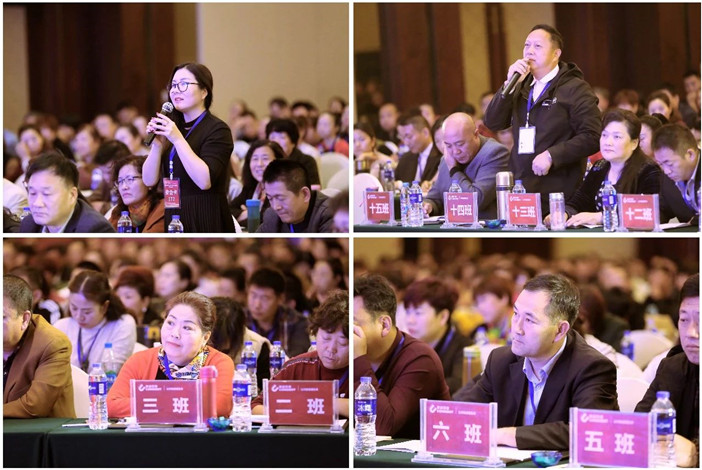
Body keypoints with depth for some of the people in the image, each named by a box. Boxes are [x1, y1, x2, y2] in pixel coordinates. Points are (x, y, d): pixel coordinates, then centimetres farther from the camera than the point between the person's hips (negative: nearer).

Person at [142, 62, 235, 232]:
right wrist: (157, 145, -9)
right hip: (173, 217, 6)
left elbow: (204, 180, -21)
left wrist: (178, 140, -21)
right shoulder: (172, 128, 14)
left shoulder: (217, 129, -7)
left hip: (206, 221, -6)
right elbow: (149, 180, 6)